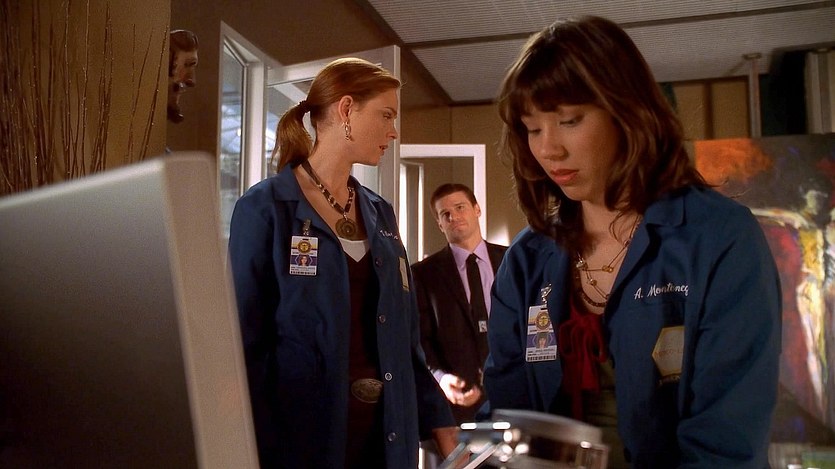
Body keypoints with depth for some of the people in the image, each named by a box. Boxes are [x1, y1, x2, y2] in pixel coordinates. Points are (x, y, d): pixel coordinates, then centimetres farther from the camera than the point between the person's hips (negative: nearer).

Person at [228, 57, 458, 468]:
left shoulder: (380, 214, 8)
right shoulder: (265, 208, -10)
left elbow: (403, 336, 10)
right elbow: (245, 345, -12)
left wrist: (440, 423, 8)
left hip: (387, 433, 6)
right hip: (300, 435, -6)